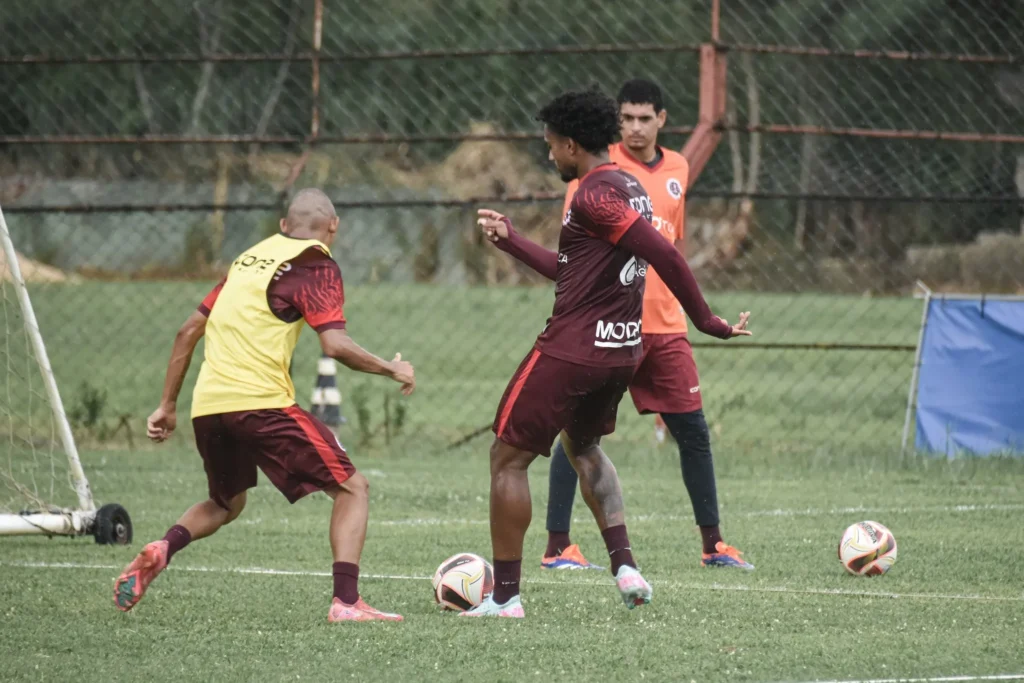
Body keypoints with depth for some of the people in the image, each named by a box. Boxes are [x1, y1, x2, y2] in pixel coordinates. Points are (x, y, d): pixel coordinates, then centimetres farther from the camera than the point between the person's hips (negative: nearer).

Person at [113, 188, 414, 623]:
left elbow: (189, 330, 21)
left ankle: (162, 550, 0)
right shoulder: (315, 266, 0)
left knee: (225, 505, 29)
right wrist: (392, 371, 3)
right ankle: (346, 601, -11)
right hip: (261, 403, -7)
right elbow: (335, 345, -13)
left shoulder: (250, 258, 21)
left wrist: (168, 404, 26)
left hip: (207, 407, 7)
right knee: (352, 489, 4)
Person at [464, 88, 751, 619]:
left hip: (570, 350, -10)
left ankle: (505, 595, 3)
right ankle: (625, 565, 15)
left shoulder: (595, 195, -17)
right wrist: (508, 239, 27)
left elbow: (665, 257, -23)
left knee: (508, 458, 2)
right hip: (622, 350, 10)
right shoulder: (630, 189, 14)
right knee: (583, 446, 30)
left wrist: (704, 320, -16)